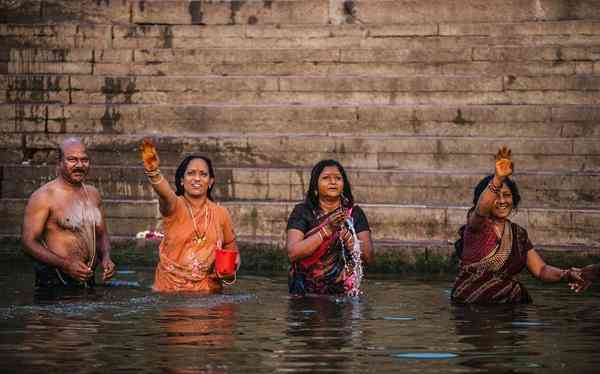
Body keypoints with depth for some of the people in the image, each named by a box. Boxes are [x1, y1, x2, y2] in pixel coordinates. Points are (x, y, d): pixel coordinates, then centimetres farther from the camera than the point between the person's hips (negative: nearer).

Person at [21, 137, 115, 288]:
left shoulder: (92, 194, 11)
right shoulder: (44, 196, -10)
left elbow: (102, 235, 21)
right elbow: (29, 242, -14)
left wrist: (106, 258, 0)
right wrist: (65, 264, -24)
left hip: (88, 280, 6)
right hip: (55, 282, -6)